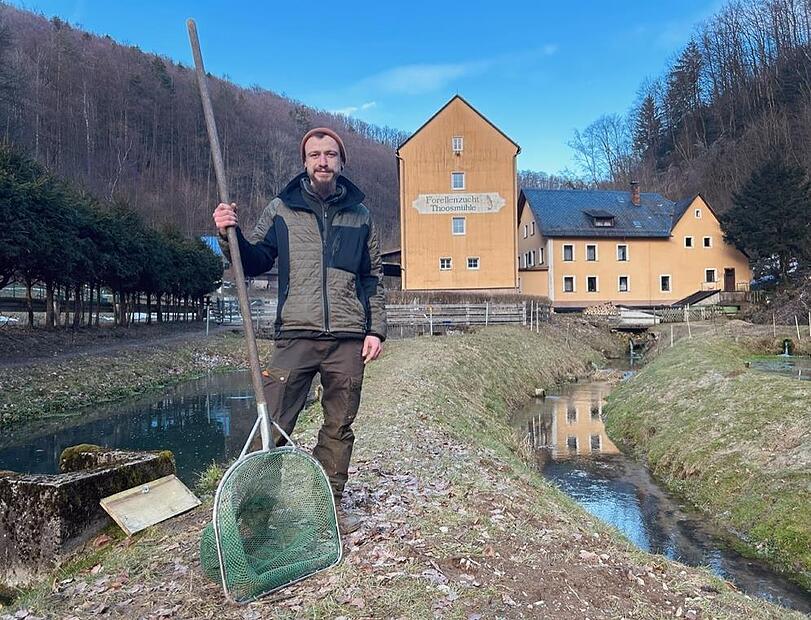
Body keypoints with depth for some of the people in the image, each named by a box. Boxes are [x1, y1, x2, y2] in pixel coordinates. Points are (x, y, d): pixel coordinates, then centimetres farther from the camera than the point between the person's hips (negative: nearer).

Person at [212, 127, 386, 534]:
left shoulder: (359, 215, 12)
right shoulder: (281, 210, 8)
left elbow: (373, 277, 14)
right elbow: (254, 263, 7)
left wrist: (376, 329, 6)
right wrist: (231, 235, -12)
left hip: (348, 339, 2)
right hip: (295, 336, -1)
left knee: (339, 428, 9)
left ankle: (330, 505, 22)